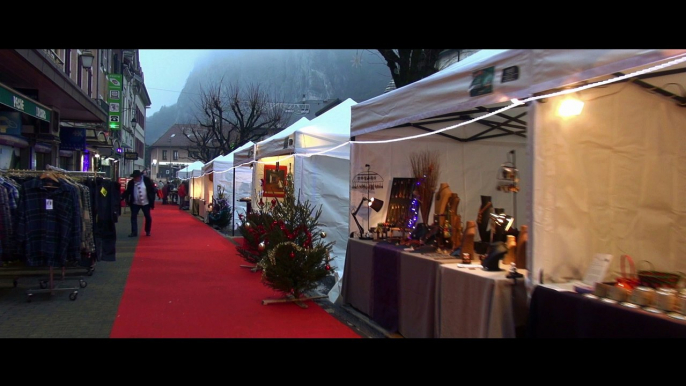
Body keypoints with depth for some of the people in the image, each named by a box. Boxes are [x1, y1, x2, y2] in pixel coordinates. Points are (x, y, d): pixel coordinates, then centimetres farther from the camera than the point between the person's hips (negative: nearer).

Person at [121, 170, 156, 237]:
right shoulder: (131, 182, -5)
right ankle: (134, 232, 2)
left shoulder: (147, 180, -9)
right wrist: (122, 197, -19)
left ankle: (147, 231, 27)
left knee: (148, 217, 9)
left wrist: (152, 200, -8)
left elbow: (152, 190, -4)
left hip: (146, 203, -1)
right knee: (133, 217, -3)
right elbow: (127, 192, -3)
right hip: (135, 203, 1)